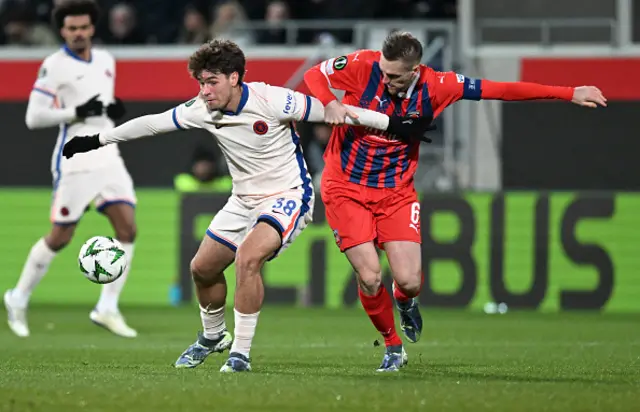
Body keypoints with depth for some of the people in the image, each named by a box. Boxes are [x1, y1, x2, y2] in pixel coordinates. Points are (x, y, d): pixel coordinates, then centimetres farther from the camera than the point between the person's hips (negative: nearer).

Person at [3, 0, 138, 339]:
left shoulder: (106, 61, 12)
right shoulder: (54, 66, -8)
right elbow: (33, 117, -12)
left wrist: (115, 110, 3)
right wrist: (76, 112, -21)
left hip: (107, 156, 6)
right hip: (74, 162, -6)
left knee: (127, 229, -7)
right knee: (60, 237, -1)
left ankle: (107, 307, -1)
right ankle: (18, 299, 18)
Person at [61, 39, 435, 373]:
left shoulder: (270, 101, -24)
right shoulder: (202, 110, -9)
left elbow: (329, 110, -19)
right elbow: (151, 123, 3)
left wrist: (394, 125, -16)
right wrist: (96, 141, 7)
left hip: (288, 195, -7)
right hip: (244, 200, 7)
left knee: (248, 257, -29)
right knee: (202, 268, 11)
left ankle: (240, 353, -19)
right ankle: (213, 337, 40)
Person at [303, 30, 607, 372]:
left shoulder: (435, 87, -14)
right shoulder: (364, 67, -18)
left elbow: (501, 90, -9)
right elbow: (314, 74, -3)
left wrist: (570, 94, -9)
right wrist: (330, 103, -25)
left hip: (395, 191, 1)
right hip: (345, 187, -1)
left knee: (409, 280, -12)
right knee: (369, 277, -12)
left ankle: (405, 301, 29)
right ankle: (392, 346, 16)